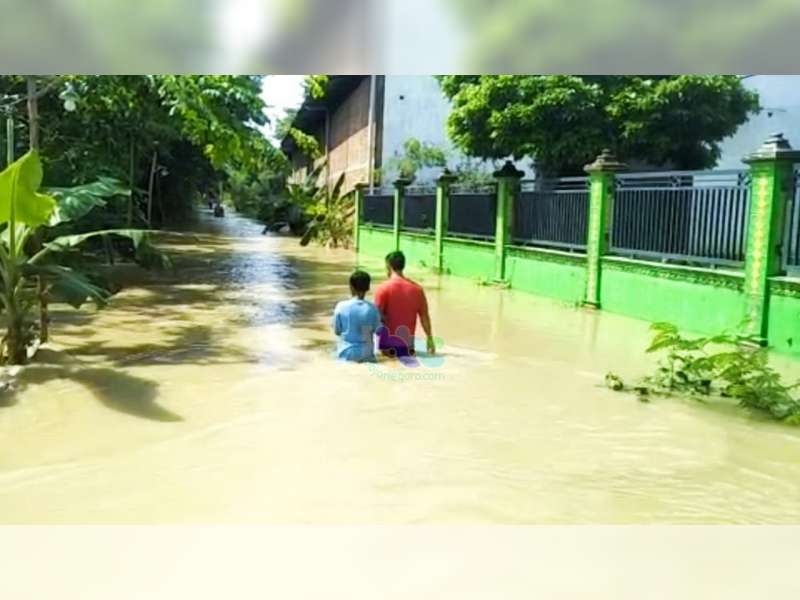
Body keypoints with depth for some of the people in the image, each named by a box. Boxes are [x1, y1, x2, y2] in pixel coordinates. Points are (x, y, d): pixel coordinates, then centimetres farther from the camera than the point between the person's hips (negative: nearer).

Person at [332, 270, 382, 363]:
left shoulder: (341, 306, -10)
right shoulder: (372, 308, -9)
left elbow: (336, 331, -1)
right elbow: (376, 330, 3)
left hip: (345, 354, -1)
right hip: (366, 355, 1)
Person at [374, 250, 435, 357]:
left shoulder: (383, 288, -11)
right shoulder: (417, 289, 1)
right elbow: (424, 317, 5)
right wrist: (430, 339, 14)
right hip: (408, 343, 4)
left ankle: (390, 350, 1)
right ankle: (408, 349, 4)